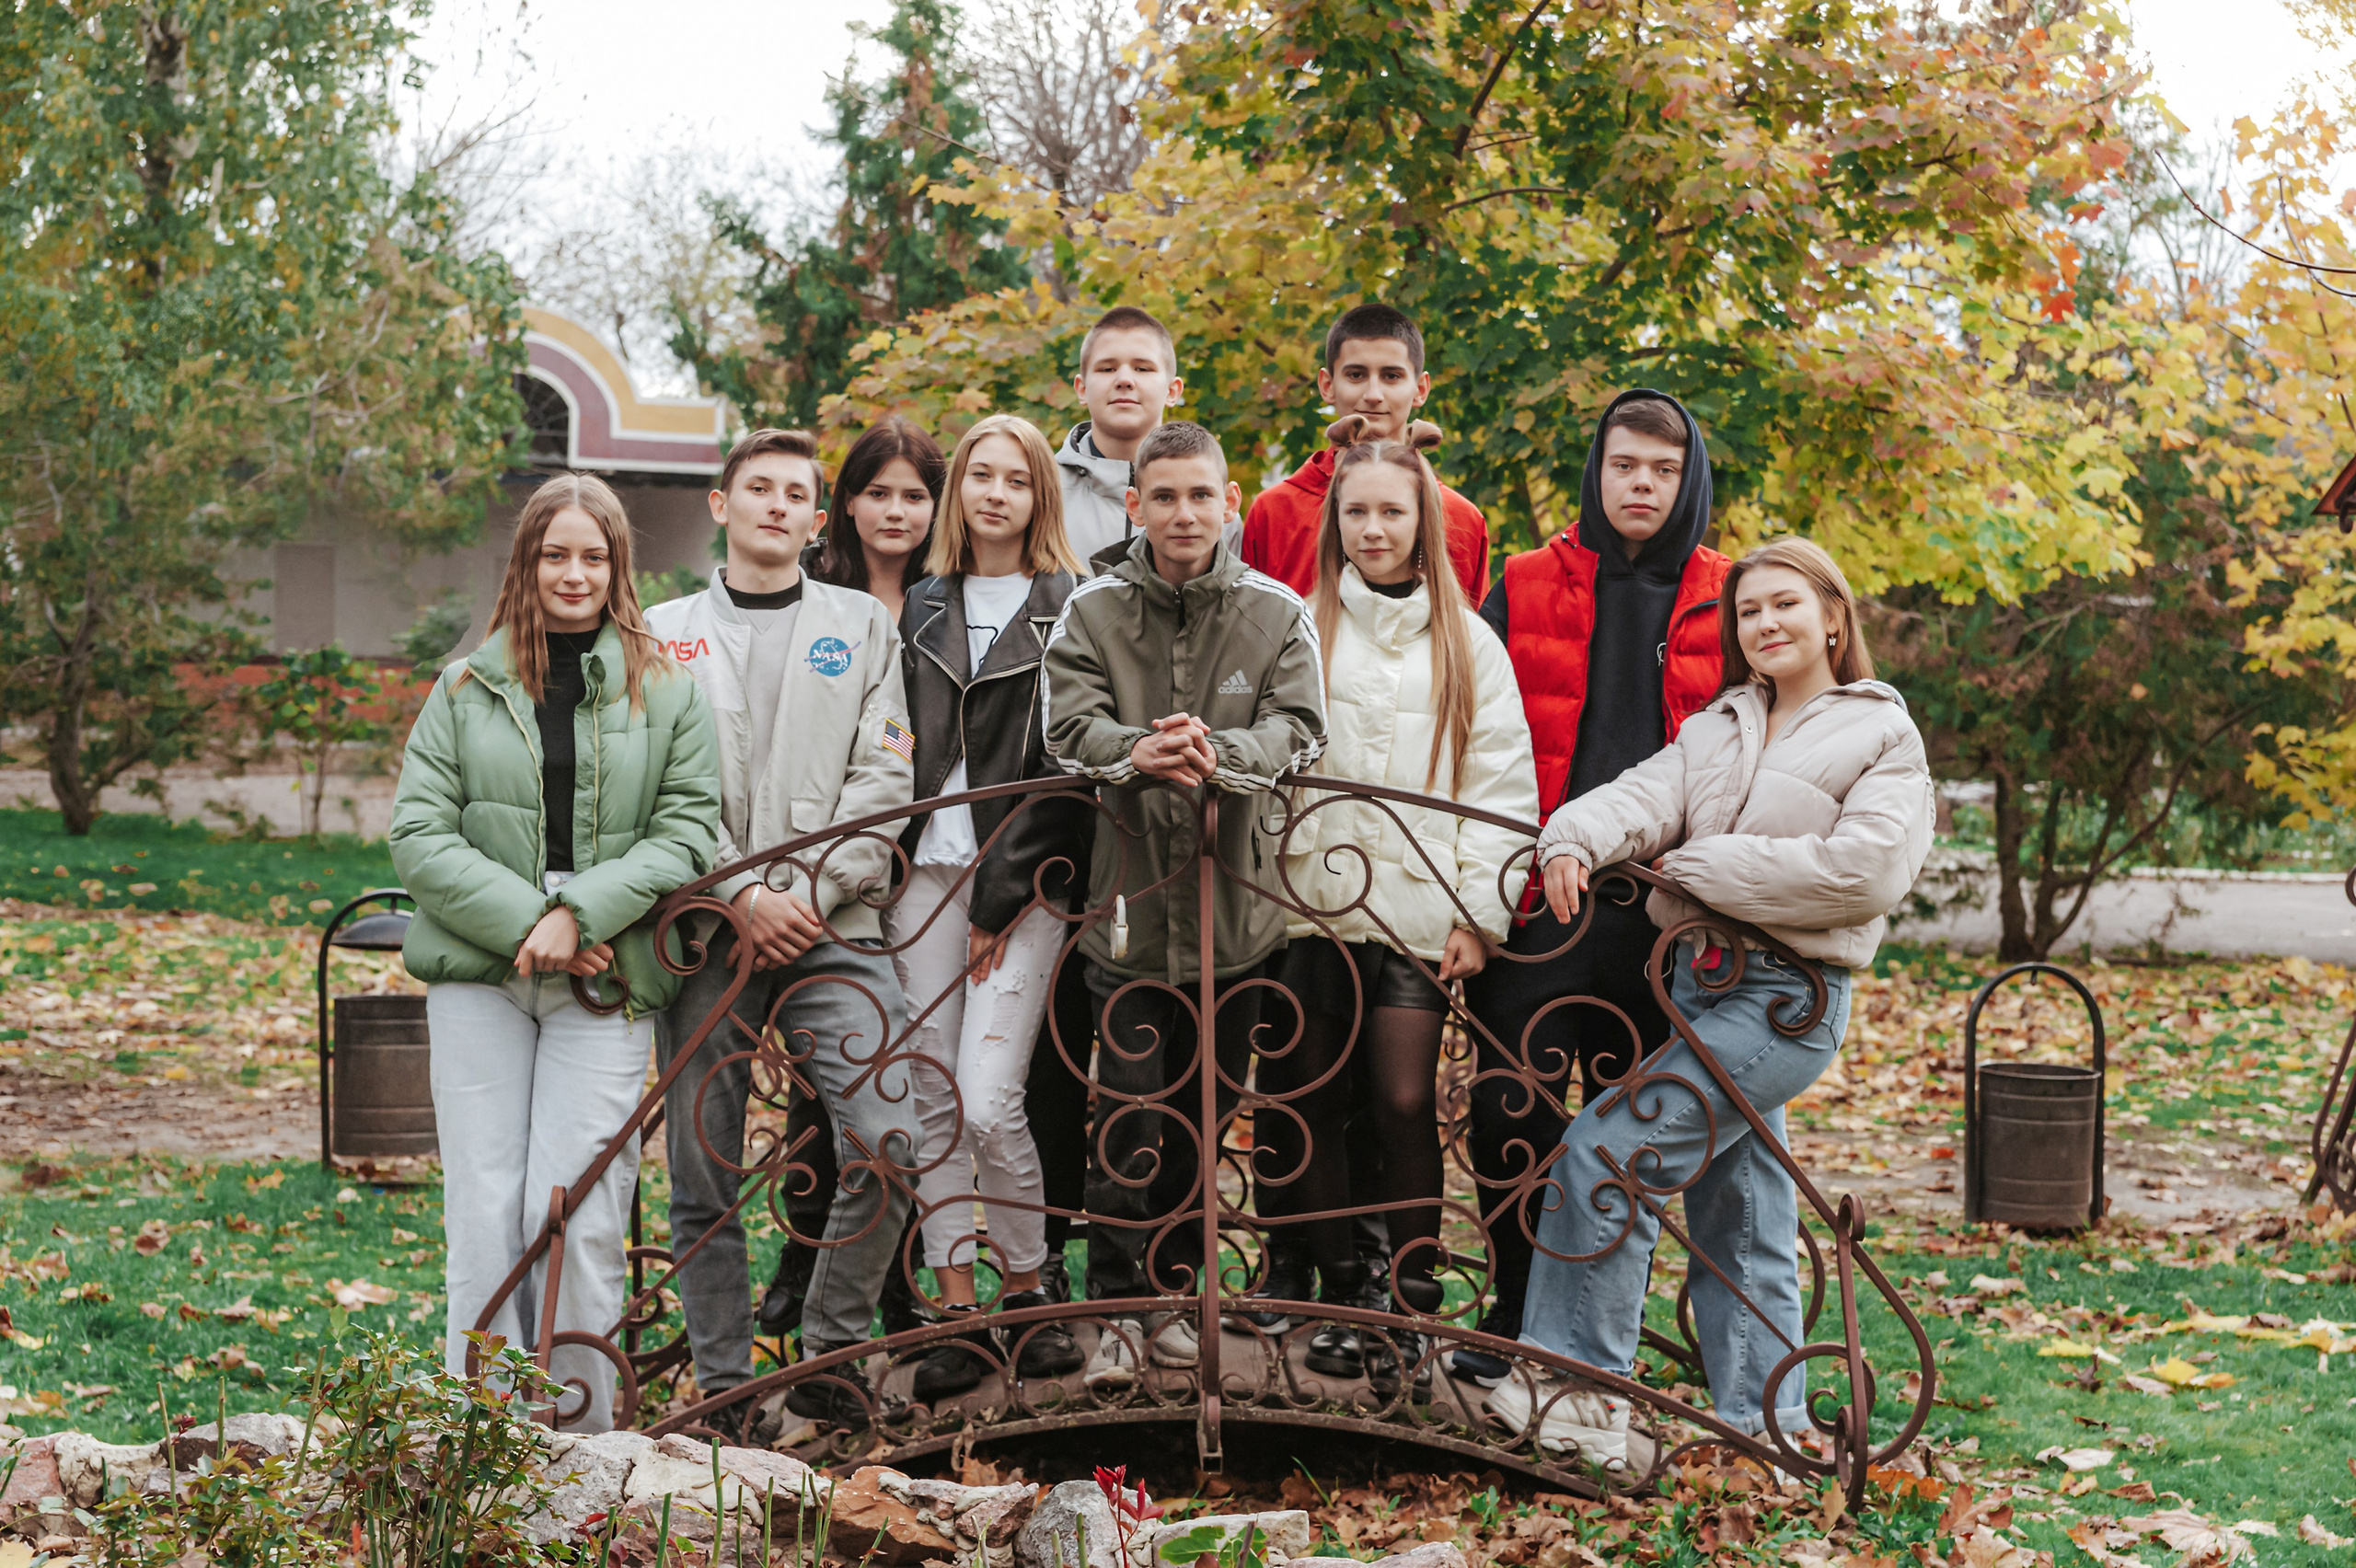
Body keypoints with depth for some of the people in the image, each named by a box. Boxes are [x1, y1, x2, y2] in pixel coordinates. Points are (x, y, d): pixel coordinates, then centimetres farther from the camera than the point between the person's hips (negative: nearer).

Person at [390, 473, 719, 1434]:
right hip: (478, 973, 1)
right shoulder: (468, 688, 9)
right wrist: (523, 922, -11)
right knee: (483, 1210, 0)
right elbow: (419, 833, 2)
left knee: (578, 1215, -6)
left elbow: (689, 831, 1)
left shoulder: (666, 690, 7)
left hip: (605, 986, -1)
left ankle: (581, 1439, 5)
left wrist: (580, 912, -12)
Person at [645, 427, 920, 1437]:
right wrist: (742, 897, -9)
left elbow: (882, 781, 5)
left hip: (833, 926, 0)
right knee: (704, 1174, 1)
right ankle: (723, 1385, 12)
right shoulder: (666, 633, 13)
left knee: (886, 1144, -14)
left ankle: (829, 1355, 3)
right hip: (707, 929, 1)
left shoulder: (863, 627, 14)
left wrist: (807, 895, -7)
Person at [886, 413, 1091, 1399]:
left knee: (989, 1102, -14)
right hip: (926, 868, 5)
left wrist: (1005, 892, -9)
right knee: (932, 1098, 1)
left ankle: (1025, 1294, 4)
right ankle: (955, 1312, 7)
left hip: (1022, 880, -5)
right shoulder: (925, 608, 16)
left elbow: (1064, 766, -5)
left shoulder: (1069, 611, 1)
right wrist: (893, 861, 5)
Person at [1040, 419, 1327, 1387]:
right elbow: (1070, 725, -9)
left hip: (1237, 904, 1)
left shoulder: (1278, 615, 2)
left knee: (1206, 1112, 12)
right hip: (1130, 898, -1)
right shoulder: (1091, 613, 2)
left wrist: (1218, 755, -30)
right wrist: (1137, 753, -30)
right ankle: (1115, 1309, 8)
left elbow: (1296, 728, -9)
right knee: (1127, 1117, -2)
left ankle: (1173, 1295, 27)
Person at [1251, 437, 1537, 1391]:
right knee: (1310, 1102, 2)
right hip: (1312, 906, 1)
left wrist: (1480, 913, -1)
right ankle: (1340, 1293, 15)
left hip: (1418, 912, -1)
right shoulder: (1302, 629, 9)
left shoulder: (1466, 643, 10)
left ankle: (1412, 1302, 3)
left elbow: (1501, 787, 7)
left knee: (1406, 1101, -9)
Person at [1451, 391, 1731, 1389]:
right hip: (1539, 898, 0)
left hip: (1665, 914, 0)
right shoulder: (1527, 588, 8)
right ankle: (1514, 1319, 12)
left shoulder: (1726, 604, 8)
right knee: (1512, 1117, -2)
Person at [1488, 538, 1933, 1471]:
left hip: (1784, 1000, -7)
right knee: (1738, 1220, 13)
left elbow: (1863, 869, -16)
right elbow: (1648, 795, -1)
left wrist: (1700, 866, -13)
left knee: (1604, 1152, -16)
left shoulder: (1882, 738, 0)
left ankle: (1575, 1388, -9)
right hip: (1699, 981, 7)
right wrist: (1576, 837, -24)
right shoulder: (1717, 729, 18)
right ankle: (1766, 1424, 23)